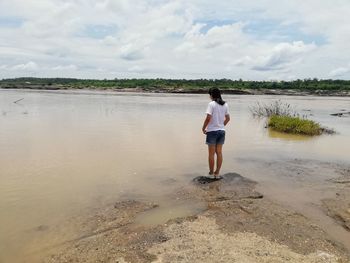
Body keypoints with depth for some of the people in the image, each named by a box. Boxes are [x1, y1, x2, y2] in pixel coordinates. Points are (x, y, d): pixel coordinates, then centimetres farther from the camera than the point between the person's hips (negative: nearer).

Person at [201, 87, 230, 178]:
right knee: (219, 152, 11)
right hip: (222, 131, 6)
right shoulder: (225, 105, 7)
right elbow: (228, 118, 12)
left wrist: (203, 128, -7)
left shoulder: (211, 104, -12)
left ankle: (211, 173, 14)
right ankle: (217, 173, 18)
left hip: (212, 131, -6)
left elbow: (208, 118, -19)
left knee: (211, 153, 4)